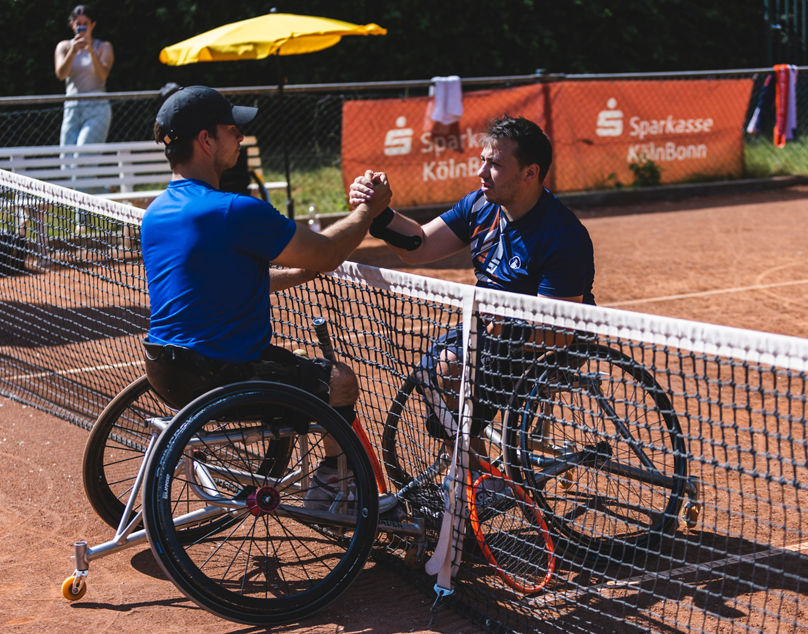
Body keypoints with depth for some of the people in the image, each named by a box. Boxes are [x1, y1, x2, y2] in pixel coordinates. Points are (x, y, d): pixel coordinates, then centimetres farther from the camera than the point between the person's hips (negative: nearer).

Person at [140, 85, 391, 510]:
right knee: (340, 380, 10)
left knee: (286, 364, 32)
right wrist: (368, 210, 7)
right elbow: (324, 254, -10)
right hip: (216, 376, -9)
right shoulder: (236, 211, -20)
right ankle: (329, 486, 23)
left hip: (164, 372, 9)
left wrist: (297, 273, 17)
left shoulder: (154, 213, 8)